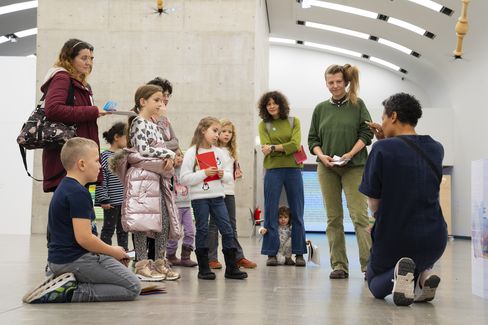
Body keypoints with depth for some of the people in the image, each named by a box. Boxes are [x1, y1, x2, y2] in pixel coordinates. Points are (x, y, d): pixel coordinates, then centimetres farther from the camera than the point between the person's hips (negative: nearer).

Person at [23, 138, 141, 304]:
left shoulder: (63, 187, 15)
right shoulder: (79, 193, -17)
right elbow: (83, 238, -23)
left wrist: (111, 251, 12)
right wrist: (113, 251, -7)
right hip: (76, 259, -10)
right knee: (133, 287, -6)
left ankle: (66, 284, 4)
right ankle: (70, 293, -13)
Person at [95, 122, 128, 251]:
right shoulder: (105, 156, -10)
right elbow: (101, 180, -13)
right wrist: (104, 200, -16)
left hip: (125, 200, 7)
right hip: (111, 201, -6)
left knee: (123, 229, 15)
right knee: (108, 229, 3)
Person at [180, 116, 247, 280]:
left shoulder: (219, 152, 9)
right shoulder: (192, 153, -6)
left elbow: (229, 175, 13)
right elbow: (184, 178, -11)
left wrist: (223, 174, -9)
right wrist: (204, 173, -19)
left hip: (217, 196, 5)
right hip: (199, 197, -5)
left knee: (227, 230, 2)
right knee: (202, 231, 1)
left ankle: (231, 267, 8)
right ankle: (203, 268, 10)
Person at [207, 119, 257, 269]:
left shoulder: (232, 152, 17)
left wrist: (238, 173, 6)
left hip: (229, 191, 6)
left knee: (231, 225, 10)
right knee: (214, 225, -2)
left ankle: (238, 257, 13)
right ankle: (211, 258, 2)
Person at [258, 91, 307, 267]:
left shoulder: (294, 121, 8)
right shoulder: (264, 124, 7)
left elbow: (296, 144, -7)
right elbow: (266, 149, -6)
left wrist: (274, 148, -13)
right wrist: (288, 148, -14)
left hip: (293, 170, 1)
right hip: (273, 170, -1)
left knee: (297, 213, 4)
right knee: (270, 213, 0)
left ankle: (299, 253, 11)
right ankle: (271, 253, 7)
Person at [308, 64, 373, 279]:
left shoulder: (357, 104, 4)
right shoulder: (321, 109, 12)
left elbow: (367, 133, -1)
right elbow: (313, 139, 12)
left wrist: (351, 154, -14)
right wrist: (321, 155, -7)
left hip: (354, 166, -3)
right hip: (327, 168, 3)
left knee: (359, 215, -10)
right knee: (333, 218, 3)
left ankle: (369, 264, -9)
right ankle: (339, 265, 8)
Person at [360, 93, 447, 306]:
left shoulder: (382, 149, -14)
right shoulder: (436, 149, 2)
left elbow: (374, 204, -10)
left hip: (392, 239, -4)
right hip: (433, 240, 4)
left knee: (376, 285, 26)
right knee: (421, 261, 40)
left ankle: (396, 275, -11)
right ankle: (424, 274, 2)